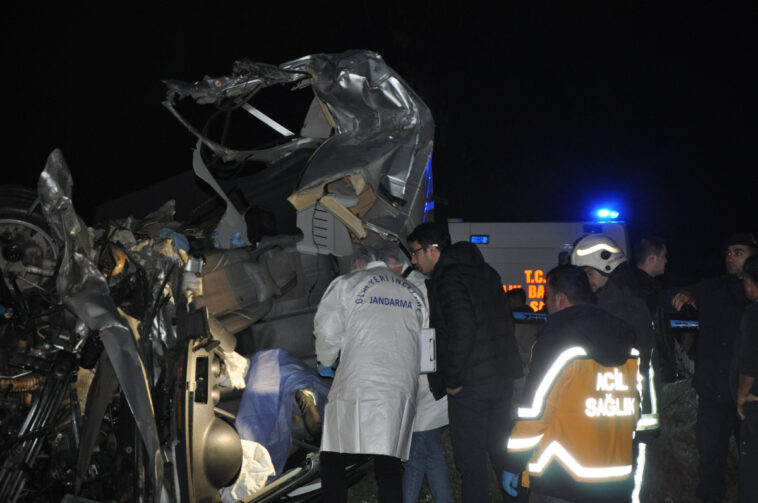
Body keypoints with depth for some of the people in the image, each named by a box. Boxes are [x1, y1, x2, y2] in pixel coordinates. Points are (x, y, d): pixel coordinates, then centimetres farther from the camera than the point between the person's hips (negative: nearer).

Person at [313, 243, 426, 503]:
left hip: (357, 389, -4)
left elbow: (327, 332, -2)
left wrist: (326, 361, 16)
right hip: (402, 390, 4)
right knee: (389, 470, 7)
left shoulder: (347, 284, 7)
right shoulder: (414, 293, 20)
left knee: (332, 464, 5)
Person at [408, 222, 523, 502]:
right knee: (501, 451, 19)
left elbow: (461, 331, -24)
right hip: (503, 376, 9)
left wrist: (452, 379, -15)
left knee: (471, 459, 1)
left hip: (470, 384, -8)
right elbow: (505, 321, 16)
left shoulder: (448, 280, -13)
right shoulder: (485, 272, 14)